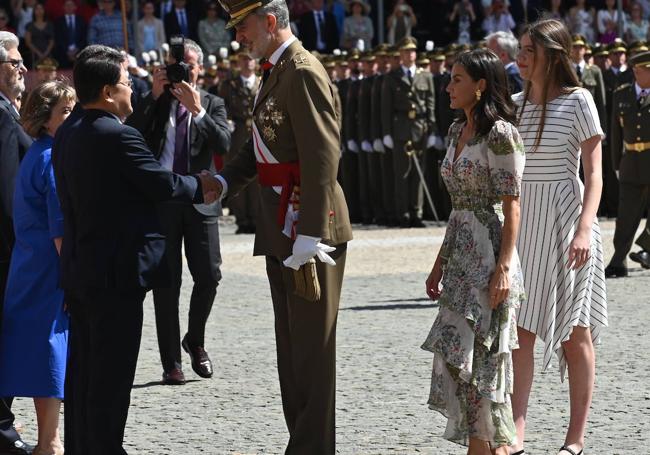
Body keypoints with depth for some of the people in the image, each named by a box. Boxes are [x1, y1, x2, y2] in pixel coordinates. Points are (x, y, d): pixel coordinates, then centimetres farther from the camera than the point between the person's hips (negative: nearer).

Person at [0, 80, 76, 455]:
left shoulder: (35, 156, 12)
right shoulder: (54, 159, -17)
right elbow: (61, 230, -20)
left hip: (31, 266, 9)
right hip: (53, 269, -9)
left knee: (41, 350, 12)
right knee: (54, 350, -6)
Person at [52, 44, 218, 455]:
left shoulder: (67, 132, 8)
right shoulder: (116, 135, -19)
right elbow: (163, 185, -14)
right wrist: (200, 187, 3)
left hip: (79, 268, 9)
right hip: (116, 271, -9)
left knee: (83, 370, 15)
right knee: (112, 374, -3)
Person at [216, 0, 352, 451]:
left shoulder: (303, 72, -16)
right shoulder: (275, 72, 15)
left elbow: (323, 156, -21)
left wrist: (309, 237, -24)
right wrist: (223, 181, 5)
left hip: (307, 228, -10)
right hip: (281, 230, 10)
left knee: (312, 347, -4)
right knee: (291, 346, 15)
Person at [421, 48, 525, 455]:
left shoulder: (500, 134, -12)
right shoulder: (458, 131, 13)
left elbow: (512, 207, -15)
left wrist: (504, 267, -20)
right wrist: (440, 263, 18)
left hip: (489, 254, -9)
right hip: (460, 257, 9)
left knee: (481, 357, -7)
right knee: (457, 357, 8)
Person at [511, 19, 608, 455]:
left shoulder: (578, 101, -6)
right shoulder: (514, 104, 10)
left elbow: (594, 173, -9)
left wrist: (585, 228, -20)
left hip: (565, 219, -5)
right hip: (522, 221, 5)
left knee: (575, 331, 3)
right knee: (520, 331, -2)